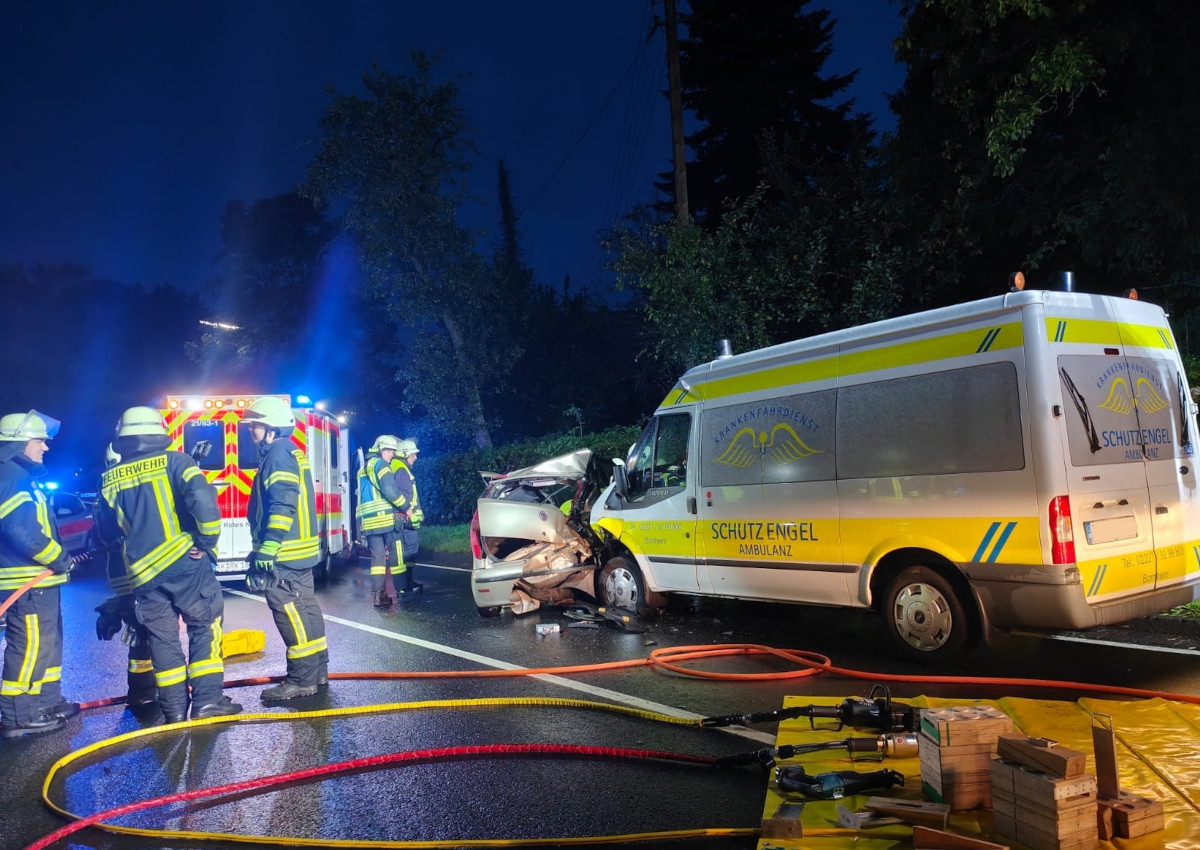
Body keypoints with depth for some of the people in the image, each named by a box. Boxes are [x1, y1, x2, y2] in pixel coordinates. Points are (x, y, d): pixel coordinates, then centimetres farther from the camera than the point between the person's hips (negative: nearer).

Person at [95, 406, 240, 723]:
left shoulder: (110, 478, 10)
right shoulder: (173, 461, -4)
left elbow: (106, 531, 17)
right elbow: (202, 497, -20)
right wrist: (207, 539, -10)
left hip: (142, 572, 4)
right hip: (185, 561, -4)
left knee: (163, 637, 11)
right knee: (204, 627, 6)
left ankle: (174, 708, 14)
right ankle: (207, 700, 2)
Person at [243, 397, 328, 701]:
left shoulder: (278, 456, -13)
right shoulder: (291, 453, 19)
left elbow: (282, 507, -23)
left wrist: (267, 548, -24)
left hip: (284, 552, -11)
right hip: (300, 549, 11)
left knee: (289, 611, -8)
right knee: (305, 608, 14)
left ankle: (301, 679, -6)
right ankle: (317, 670, 21)